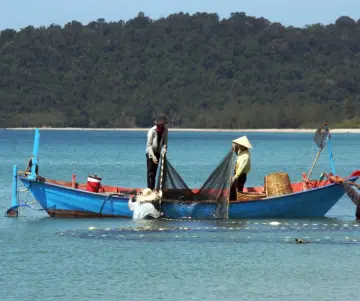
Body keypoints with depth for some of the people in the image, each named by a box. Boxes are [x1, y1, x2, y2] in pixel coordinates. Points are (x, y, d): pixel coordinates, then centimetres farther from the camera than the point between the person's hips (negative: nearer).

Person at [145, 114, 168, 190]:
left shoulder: (165, 130, -8)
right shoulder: (152, 131, -24)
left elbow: (165, 142, 1)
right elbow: (149, 145, -23)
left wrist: (164, 149, -20)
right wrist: (153, 156, -32)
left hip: (157, 152, 5)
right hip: (150, 152, -5)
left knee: (154, 172, 10)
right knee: (150, 172, -10)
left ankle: (153, 188, 14)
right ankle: (150, 189, -12)